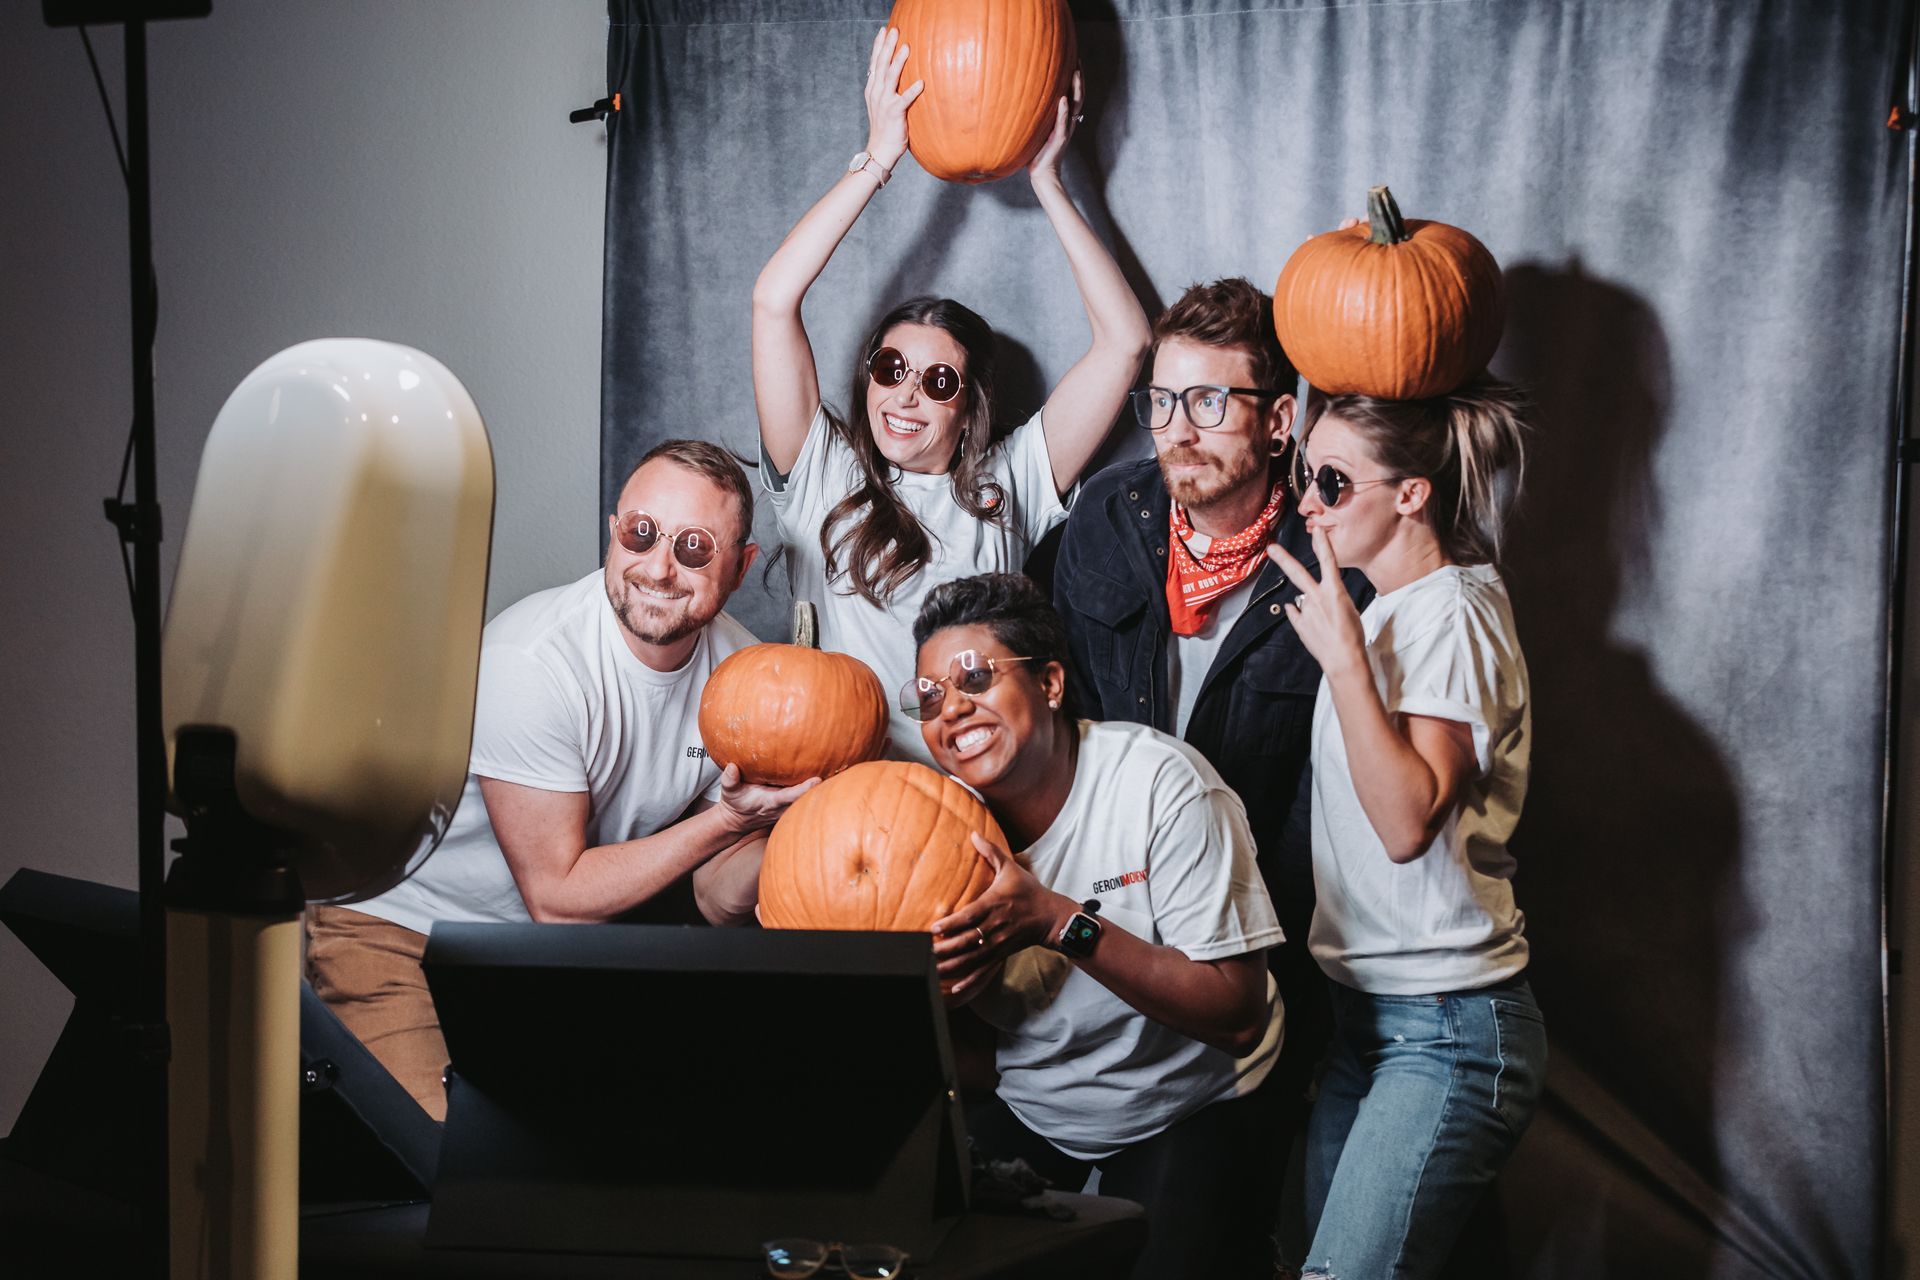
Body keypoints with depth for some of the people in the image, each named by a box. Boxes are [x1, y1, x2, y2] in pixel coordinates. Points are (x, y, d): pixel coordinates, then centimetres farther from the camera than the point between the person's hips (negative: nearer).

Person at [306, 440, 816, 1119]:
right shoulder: (531, 662, -27)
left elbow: (715, 899, -3)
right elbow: (556, 896, -22)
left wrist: (781, 822, -24)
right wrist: (728, 820, -25)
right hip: (402, 925, -6)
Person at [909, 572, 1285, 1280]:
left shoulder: (1161, 784, -21)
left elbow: (1240, 1019, -26)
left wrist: (1059, 922, -33)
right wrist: (941, 992, -24)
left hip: (1191, 1112, -4)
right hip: (1027, 1112, 4)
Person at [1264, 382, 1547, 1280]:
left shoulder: (1451, 612, -13)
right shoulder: (1389, 609, 16)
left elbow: (1407, 819, -24)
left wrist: (1344, 657, -26)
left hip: (1446, 1034, -10)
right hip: (1368, 1015, 10)